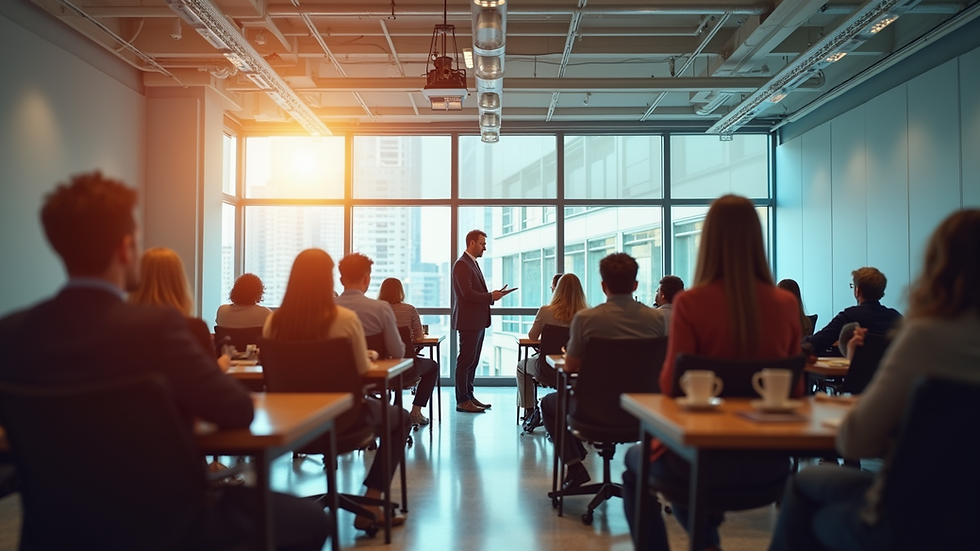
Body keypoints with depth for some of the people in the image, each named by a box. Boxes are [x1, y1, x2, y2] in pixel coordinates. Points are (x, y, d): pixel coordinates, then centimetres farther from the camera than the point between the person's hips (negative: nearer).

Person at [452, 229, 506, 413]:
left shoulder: (473, 263, 19)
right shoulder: (462, 264, -13)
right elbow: (467, 293, -21)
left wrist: (491, 296, 4)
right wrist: (491, 296, -13)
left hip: (478, 320, 10)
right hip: (469, 320, -10)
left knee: (473, 361, 13)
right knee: (466, 361, -5)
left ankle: (469, 396, 21)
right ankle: (462, 401, 1)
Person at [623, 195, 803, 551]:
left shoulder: (690, 303, -17)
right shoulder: (786, 304, -6)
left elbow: (671, 385, -13)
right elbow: (794, 389, 5)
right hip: (768, 463, 5)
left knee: (636, 459, 29)